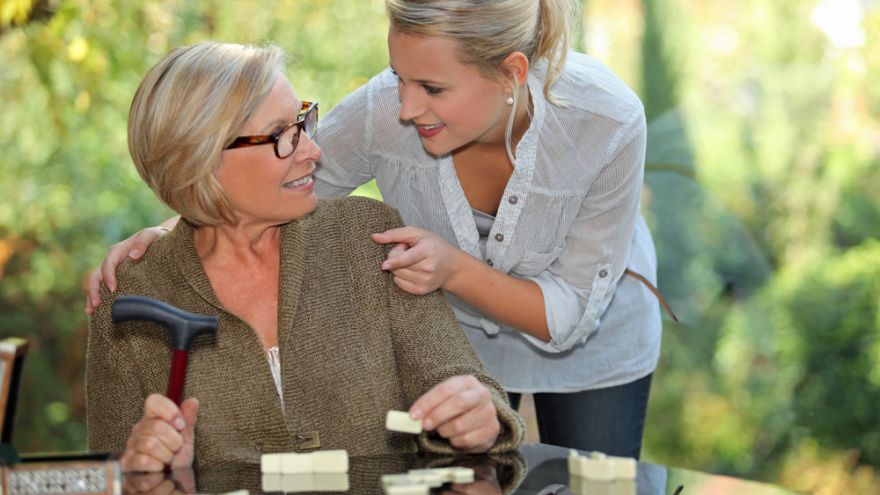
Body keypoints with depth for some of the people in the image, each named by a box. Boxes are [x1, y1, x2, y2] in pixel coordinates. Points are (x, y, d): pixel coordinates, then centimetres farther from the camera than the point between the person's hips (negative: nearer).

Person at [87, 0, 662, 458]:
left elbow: (567, 314, -28)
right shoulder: (382, 111, -34)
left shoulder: (606, 121, -37)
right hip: (447, 331, 1)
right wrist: (167, 234, -31)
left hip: (591, 338, -1)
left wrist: (456, 270, -43)